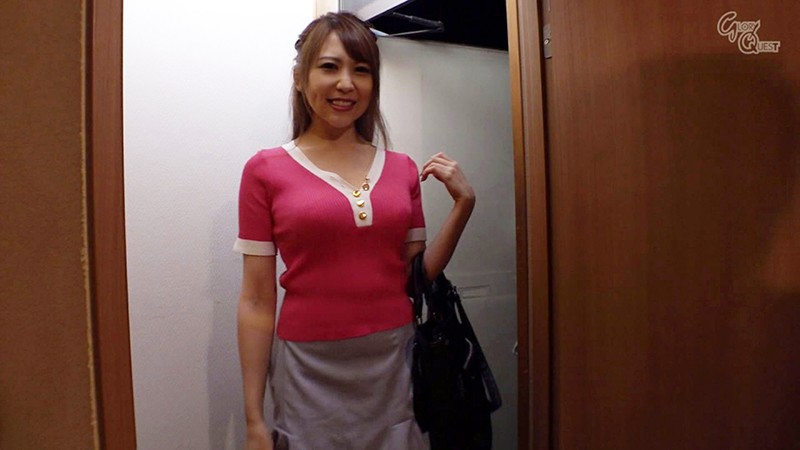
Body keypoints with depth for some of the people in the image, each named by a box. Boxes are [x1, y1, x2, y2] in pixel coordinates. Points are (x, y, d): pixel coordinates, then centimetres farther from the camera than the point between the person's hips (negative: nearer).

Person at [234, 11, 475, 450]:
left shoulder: (402, 169, 4)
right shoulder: (266, 170, -5)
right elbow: (256, 302, -4)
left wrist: (463, 204, -3)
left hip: (396, 366, 3)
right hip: (312, 371, -2)